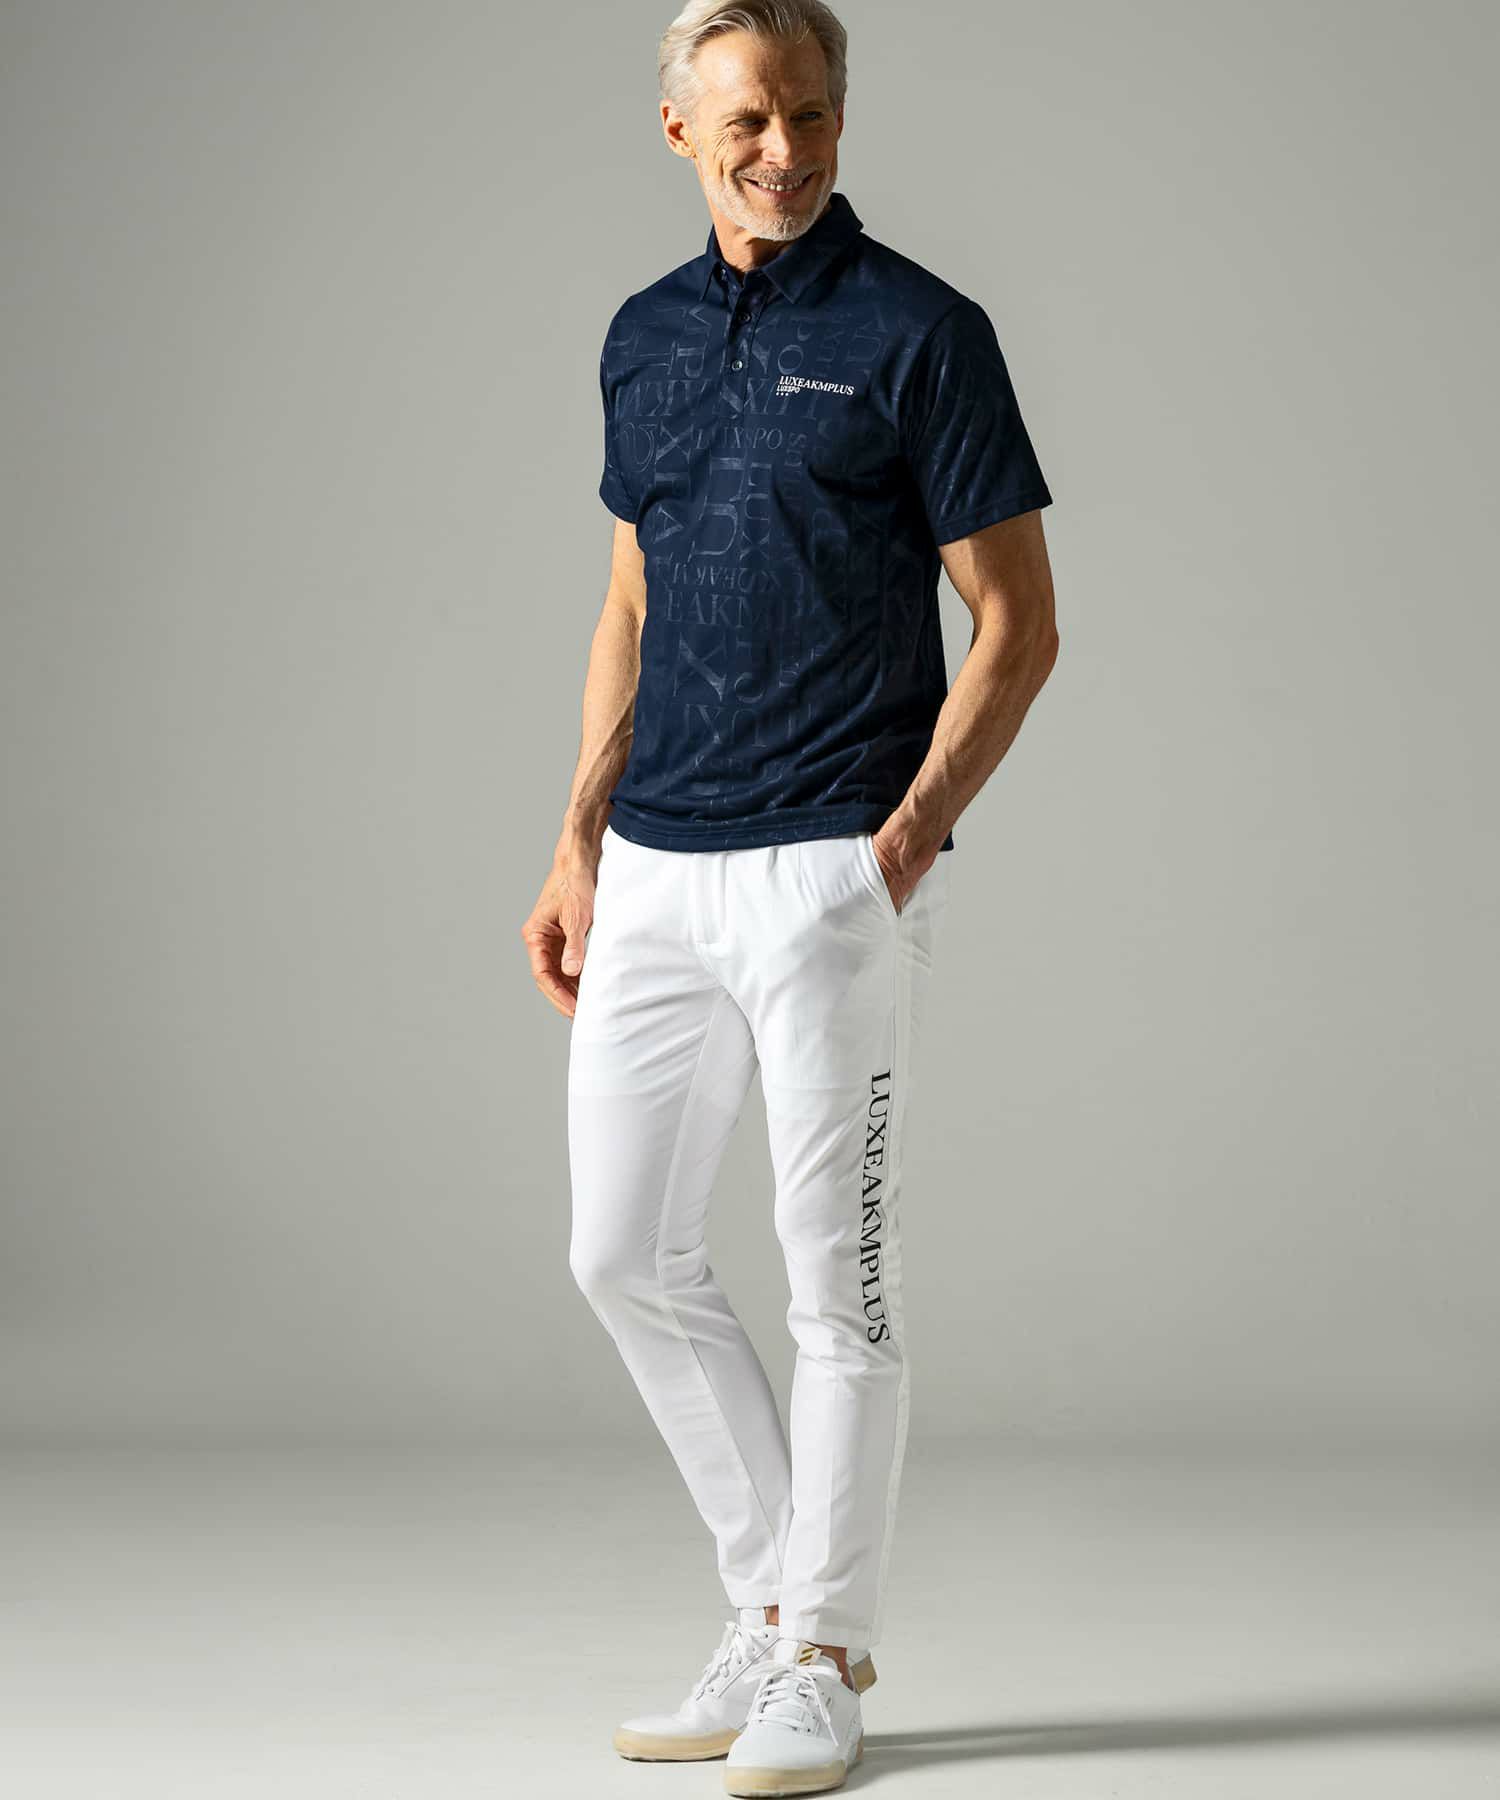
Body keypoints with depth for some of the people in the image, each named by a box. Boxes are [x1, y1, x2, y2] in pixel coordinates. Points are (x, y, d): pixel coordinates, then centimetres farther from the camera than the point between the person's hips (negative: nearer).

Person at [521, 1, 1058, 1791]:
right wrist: (578, 845, 11)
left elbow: (1018, 624, -7)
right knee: (625, 1254, 9)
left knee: (835, 1270, 1)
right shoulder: (646, 336, 12)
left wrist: (908, 841, -15)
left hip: (833, 871, -6)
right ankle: (774, 1602, 23)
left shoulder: (920, 332, -6)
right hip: (655, 878, 7)